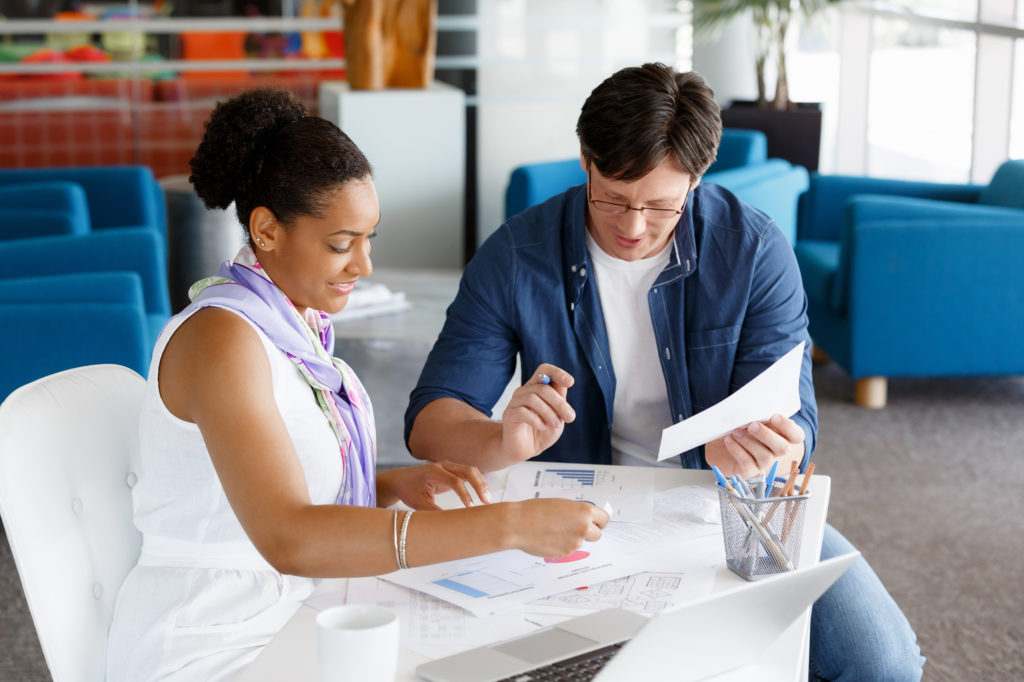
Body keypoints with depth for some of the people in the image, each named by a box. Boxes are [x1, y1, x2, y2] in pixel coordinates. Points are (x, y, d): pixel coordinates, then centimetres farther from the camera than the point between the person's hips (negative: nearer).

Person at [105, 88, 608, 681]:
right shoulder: (220, 337, -20)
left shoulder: (301, 318, 7)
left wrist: (397, 486, -5)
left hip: (298, 619, 8)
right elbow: (287, 539, -32)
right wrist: (508, 526, -34)